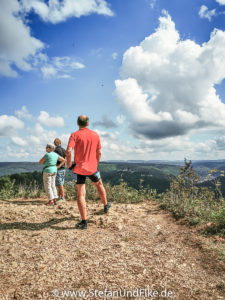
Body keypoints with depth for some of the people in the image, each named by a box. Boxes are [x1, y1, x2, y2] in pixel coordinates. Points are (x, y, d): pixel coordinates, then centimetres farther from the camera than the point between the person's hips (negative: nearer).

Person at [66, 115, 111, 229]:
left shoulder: (75, 135, -7)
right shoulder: (95, 135, 4)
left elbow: (68, 150, -21)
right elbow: (99, 153, 8)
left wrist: (69, 163, -6)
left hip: (79, 168, -3)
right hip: (92, 168, 3)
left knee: (80, 195, 3)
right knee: (99, 184, 29)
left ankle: (84, 222, 4)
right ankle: (106, 205, 48)